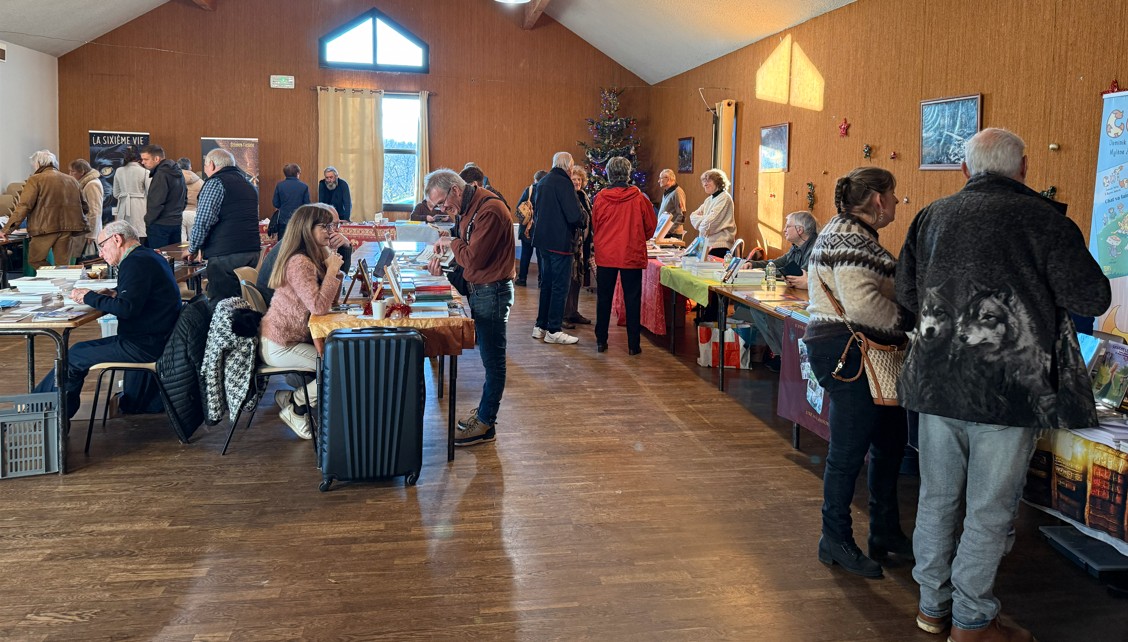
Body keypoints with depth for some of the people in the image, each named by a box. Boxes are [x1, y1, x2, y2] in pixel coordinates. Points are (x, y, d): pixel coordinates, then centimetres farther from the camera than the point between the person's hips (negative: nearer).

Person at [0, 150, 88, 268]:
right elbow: (85, 206, 17)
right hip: (67, 226, 5)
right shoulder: (71, 180, 15)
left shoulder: (35, 180, -1)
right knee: (63, 264, 9)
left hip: (46, 227, -5)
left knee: (35, 260, 10)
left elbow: (24, 206, -10)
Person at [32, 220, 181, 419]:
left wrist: (89, 297, -13)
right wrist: (115, 293, 10)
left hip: (145, 346, -10)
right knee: (78, 349, 13)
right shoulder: (148, 256, 15)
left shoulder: (135, 263, -16)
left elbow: (127, 308, -26)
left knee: (72, 359, -4)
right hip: (153, 338, 10)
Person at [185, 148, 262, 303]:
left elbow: (203, 220, -14)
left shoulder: (216, 182, -5)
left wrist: (192, 248, -1)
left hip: (226, 255, -8)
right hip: (252, 252, 8)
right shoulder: (249, 185, 22)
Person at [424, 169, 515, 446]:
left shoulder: (489, 211, -22)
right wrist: (444, 259, 2)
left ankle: (486, 424, 7)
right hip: (479, 290, 10)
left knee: (492, 359, -1)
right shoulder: (467, 208, 10)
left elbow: (474, 258, -25)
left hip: (492, 292, -10)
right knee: (488, 356, 17)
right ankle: (484, 411, 27)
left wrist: (451, 242, -9)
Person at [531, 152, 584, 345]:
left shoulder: (541, 183, 12)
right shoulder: (564, 183, -15)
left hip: (541, 240, 9)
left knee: (546, 284, 17)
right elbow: (575, 216, -21)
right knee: (560, 286, -2)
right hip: (559, 242, -9)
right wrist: (580, 220, 0)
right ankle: (554, 331, 1)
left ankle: (540, 326, 22)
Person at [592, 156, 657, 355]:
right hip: (632, 255, -1)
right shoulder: (639, 198, -8)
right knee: (632, 299, 6)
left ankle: (601, 341, 16)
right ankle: (633, 344, 7)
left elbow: (594, 226, 7)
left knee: (604, 298, 12)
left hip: (605, 255, 1)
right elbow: (651, 225, 3)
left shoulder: (600, 197, -6)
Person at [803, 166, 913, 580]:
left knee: (891, 440, 17)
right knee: (849, 450, -1)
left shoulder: (854, 234, 18)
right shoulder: (849, 239, -17)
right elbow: (862, 304, -27)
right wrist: (909, 321, -15)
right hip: (848, 354, -11)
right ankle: (836, 541, 12)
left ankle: (886, 531, 29)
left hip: (863, 355, 11)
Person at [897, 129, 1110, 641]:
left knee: (938, 498, 16)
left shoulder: (933, 216, 6)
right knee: (989, 512, 6)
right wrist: (1036, 288, 13)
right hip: (1009, 388, -4)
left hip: (936, 382, 5)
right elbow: (1091, 299, -5)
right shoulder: (1044, 219, -8)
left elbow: (907, 294, 14)